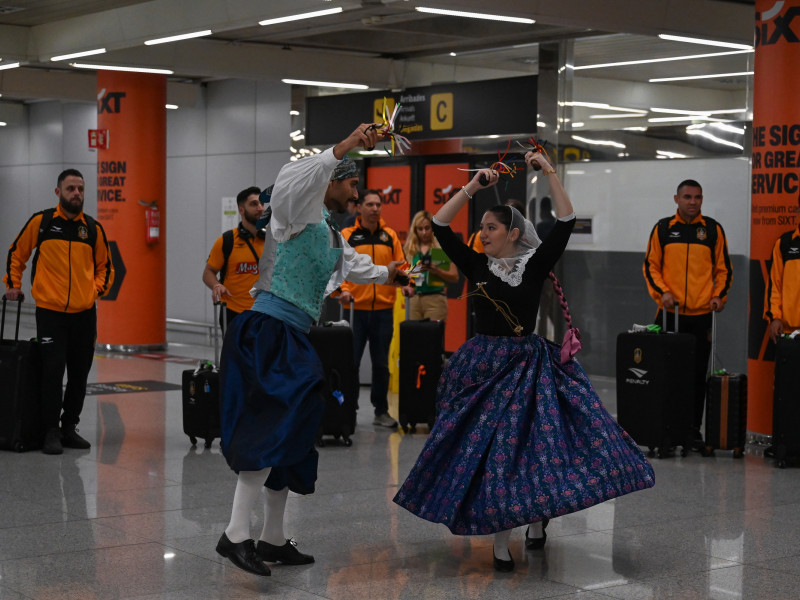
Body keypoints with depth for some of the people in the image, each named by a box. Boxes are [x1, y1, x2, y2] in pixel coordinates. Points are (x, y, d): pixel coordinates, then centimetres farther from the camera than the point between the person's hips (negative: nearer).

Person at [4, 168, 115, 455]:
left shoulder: (93, 228, 7)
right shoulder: (41, 221, 0)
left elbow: (105, 264, 18)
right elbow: (16, 253, 12)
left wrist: (97, 289, 2)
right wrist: (14, 285, 6)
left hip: (84, 313, 3)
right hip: (50, 312, -3)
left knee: (80, 374, 7)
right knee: (53, 371, -7)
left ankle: (70, 428, 20)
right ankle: (51, 431, 2)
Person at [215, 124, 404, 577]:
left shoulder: (332, 233, 25)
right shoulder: (301, 212, -4)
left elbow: (353, 264, 47)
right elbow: (291, 180, -29)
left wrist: (384, 274, 64)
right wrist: (344, 148, -35)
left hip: (291, 337, 10)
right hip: (268, 331, -10)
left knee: (289, 436, 11)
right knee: (274, 427, -22)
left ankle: (273, 539, 19)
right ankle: (236, 534, -24)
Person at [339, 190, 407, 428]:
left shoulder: (390, 235, 9)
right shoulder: (347, 235, 1)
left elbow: (400, 266, 10)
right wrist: (343, 289, -19)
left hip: (383, 308, 2)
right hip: (356, 308, -2)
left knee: (381, 363, 9)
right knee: (350, 361, -1)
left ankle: (381, 411, 17)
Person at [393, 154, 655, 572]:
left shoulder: (535, 264, -1)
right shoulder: (477, 266, 3)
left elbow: (565, 222, -9)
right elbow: (440, 227, -1)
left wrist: (549, 173, -9)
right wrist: (473, 186, -4)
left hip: (529, 365, -1)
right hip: (483, 365, 1)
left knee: (536, 444, -5)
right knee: (487, 450, 1)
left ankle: (537, 519, 23)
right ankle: (500, 542, 9)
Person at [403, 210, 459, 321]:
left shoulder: (442, 248, 1)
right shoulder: (410, 249, 12)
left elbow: (454, 276, -2)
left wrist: (436, 270, -18)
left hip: (435, 299, -4)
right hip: (414, 298, 4)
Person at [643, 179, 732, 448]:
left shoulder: (713, 229, 6)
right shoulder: (663, 228, 5)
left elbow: (724, 268, 10)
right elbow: (650, 265, 7)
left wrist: (719, 295, -4)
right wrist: (661, 292, -7)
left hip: (702, 315, 0)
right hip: (669, 314, 0)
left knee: (698, 374, 3)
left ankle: (694, 429, 11)